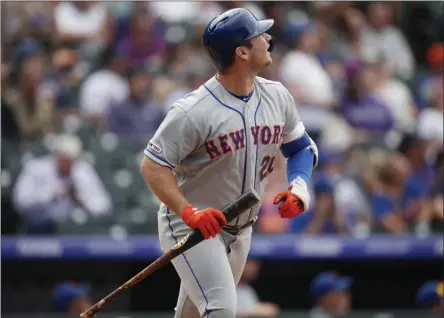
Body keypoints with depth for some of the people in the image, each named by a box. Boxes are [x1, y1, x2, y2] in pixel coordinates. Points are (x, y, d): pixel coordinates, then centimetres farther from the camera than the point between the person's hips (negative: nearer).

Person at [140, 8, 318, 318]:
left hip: (239, 231, 7)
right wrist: (189, 211, -33)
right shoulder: (195, 111, -23)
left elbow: (301, 147, 13)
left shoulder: (277, 96, -1)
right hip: (189, 225, -7)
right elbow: (152, 166, -20)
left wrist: (298, 187, -8)